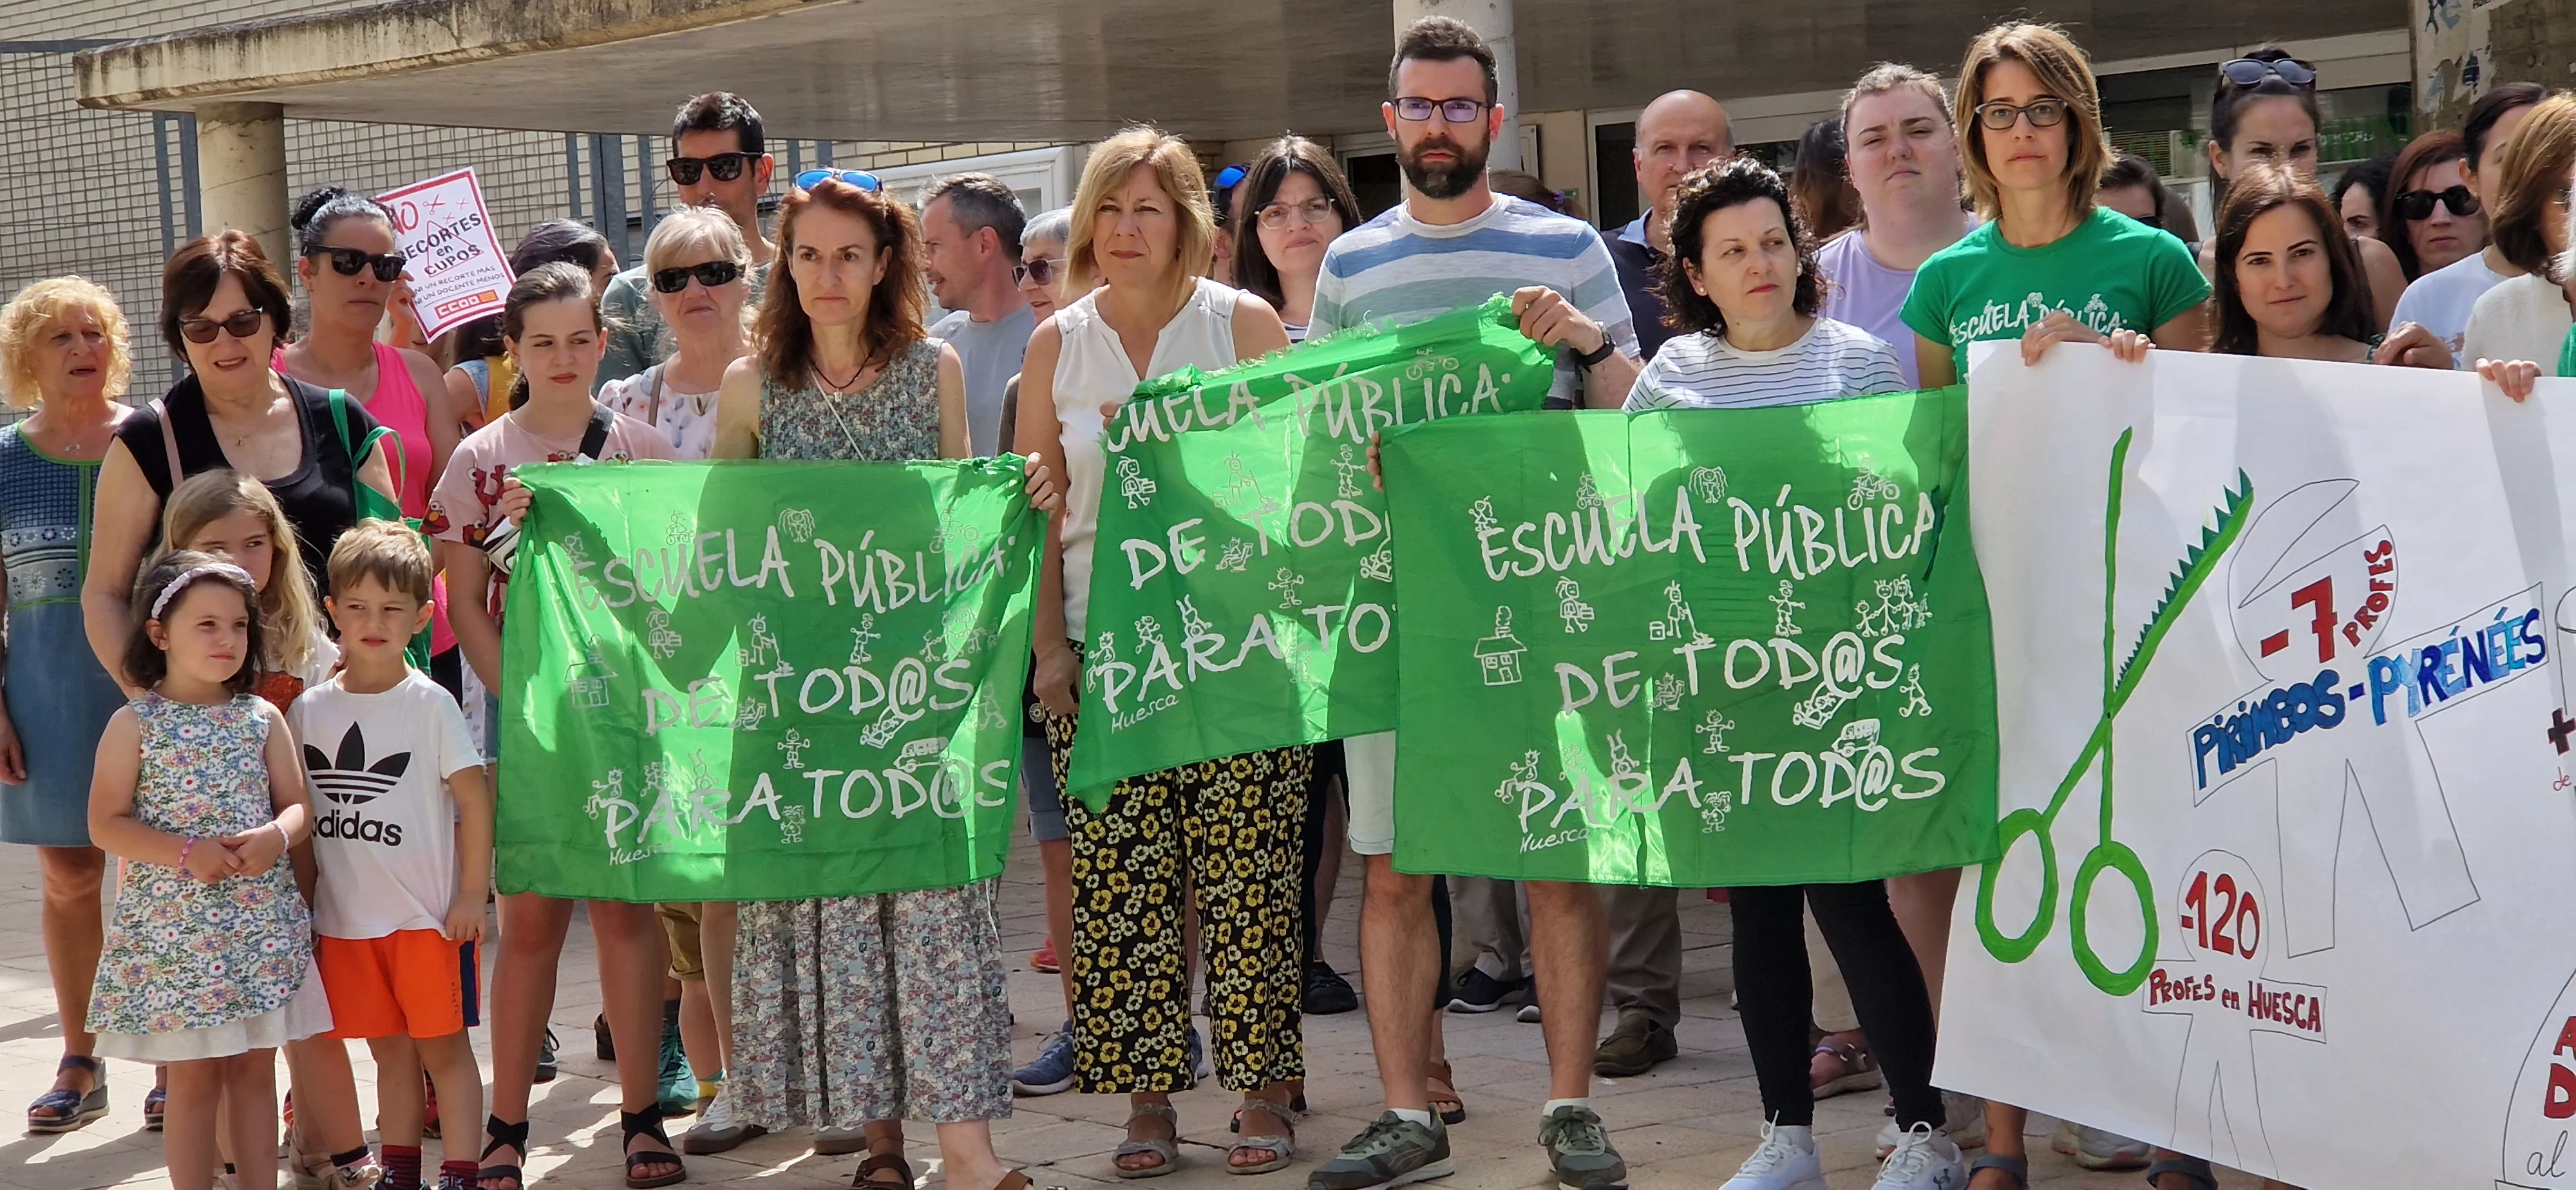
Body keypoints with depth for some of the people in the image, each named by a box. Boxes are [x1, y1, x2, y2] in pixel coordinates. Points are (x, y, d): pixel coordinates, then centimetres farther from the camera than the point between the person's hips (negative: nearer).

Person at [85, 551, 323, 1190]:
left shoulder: (262, 718, 4)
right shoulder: (135, 724, -5)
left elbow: (298, 804, 8)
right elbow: (106, 824, -7)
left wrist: (277, 837, -15)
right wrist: (188, 854, -19)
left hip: (261, 923, 3)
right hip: (175, 926, -3)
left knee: (255, 1067, 10)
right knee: (194, 1076, 3)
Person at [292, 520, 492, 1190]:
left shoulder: (430, 704, -7)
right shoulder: (309, 709, 4)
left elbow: (475, 797, -7)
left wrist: (472, 895, -10)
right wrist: (298, 908, 8)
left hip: (429, 915, -4)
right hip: (345, 919, 4)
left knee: (443, 1045, 1)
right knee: (388, 1050, 12)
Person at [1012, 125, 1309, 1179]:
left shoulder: (1243, 324, 3)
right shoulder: (1057, 344, 9)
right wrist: (1049, 644, 2)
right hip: (1104, 646, 2)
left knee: (1245, 876, -4)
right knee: (1121, 884, -1)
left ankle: (1261, 1090, 4)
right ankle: (1147, 1096, 7)